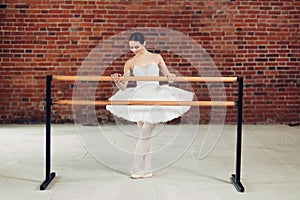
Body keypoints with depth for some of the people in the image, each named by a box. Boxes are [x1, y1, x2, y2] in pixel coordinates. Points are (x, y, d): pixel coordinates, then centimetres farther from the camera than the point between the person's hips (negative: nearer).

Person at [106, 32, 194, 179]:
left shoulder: (156, 58, 6)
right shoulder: (130, 63, 5)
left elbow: (168, 76, 9)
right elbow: (123, 87, 2)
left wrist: (171, 77, -15)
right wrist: (117, 81, -19)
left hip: (155, 97, -1)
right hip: (139, 99, 1)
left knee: (145, 135, -5)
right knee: (145, 136, 8)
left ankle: (135, 169, 1)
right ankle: (147, 169, 15)